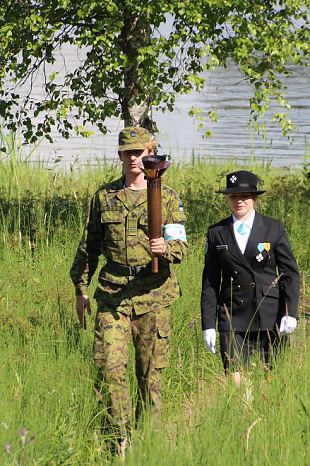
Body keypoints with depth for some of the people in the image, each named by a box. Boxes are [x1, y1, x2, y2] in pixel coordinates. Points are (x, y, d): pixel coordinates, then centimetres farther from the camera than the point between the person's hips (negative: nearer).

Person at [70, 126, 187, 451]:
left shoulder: (167, 198, 3)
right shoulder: (104, 196, 9)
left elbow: (182, 245, -4)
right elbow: (89, 245, 15)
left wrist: (166, 248, -28)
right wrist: (81, 289, 13)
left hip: (153, 295, -1)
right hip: (112, 294, 1)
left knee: (151, 370, 4)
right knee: (109, 365, -10)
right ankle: (122, 436, -1)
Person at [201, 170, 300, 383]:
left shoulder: (274, 229, 3)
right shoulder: (217, 233, 7)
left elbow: (290, 272, 3)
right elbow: (210, 282, 9)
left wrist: (290, 313, -8)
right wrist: (208, 325, 4)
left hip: (269, 315, -1)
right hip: (233, 315, 1)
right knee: (235, 382, -8)